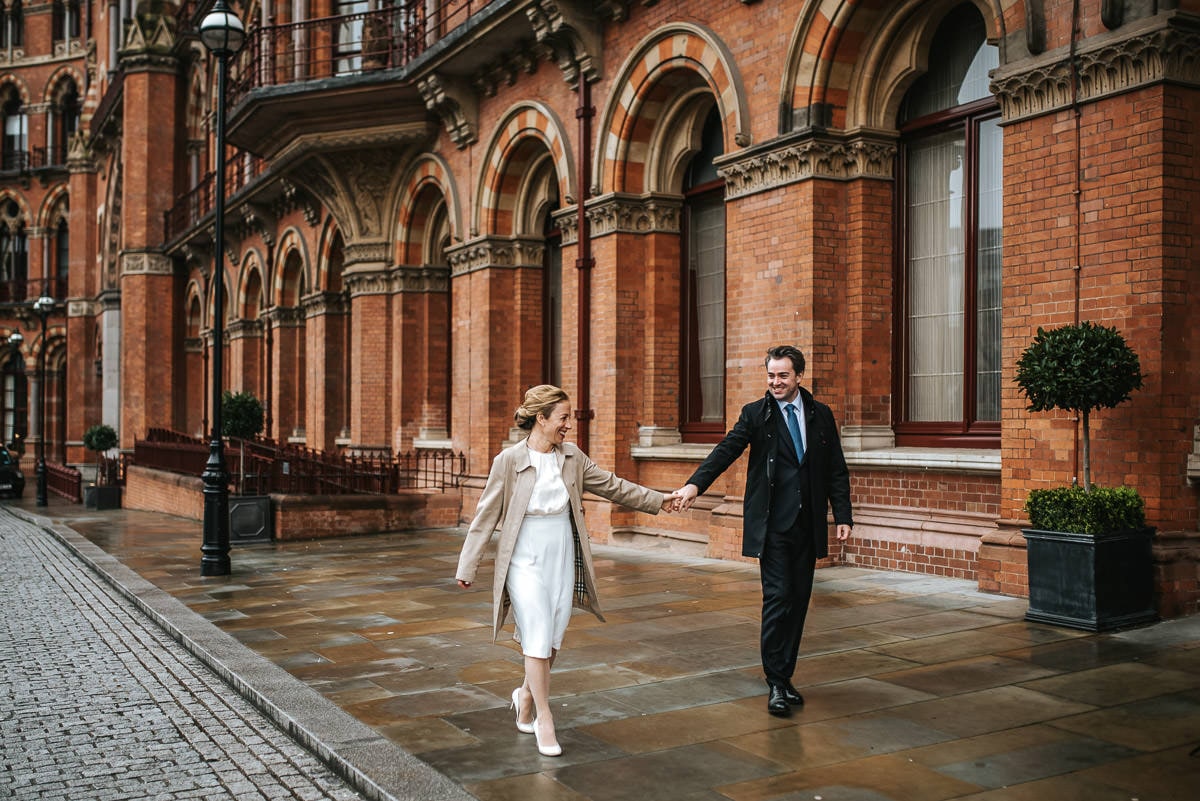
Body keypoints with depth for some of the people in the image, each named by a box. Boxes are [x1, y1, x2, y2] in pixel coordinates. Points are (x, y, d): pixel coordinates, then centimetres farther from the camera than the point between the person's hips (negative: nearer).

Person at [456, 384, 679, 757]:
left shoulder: (572, 457, 4)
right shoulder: (509, 461, -9)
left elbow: (611, 486, 14)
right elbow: (486, 515, -5)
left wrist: (658, 500, 16)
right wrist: (467, 567, -5)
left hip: (563, 559, 5)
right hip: (526, 562, -5)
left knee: (552, 640, 9)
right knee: (538, 640, -6)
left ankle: (526, 695, 33)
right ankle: (544, 719, 8)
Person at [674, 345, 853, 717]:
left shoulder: (821, 415, 9)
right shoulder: (755, 414, 1)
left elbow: (837, 470, 10)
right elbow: (727, 450, -13)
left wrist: (842, 516, 1)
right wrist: (695, 483, -30)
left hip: (808, 526, 3)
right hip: (772, 525, -3)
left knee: (798, 601, 7)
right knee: (778, 598, -9)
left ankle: (785, 677, 19)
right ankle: (776, 684, 0)